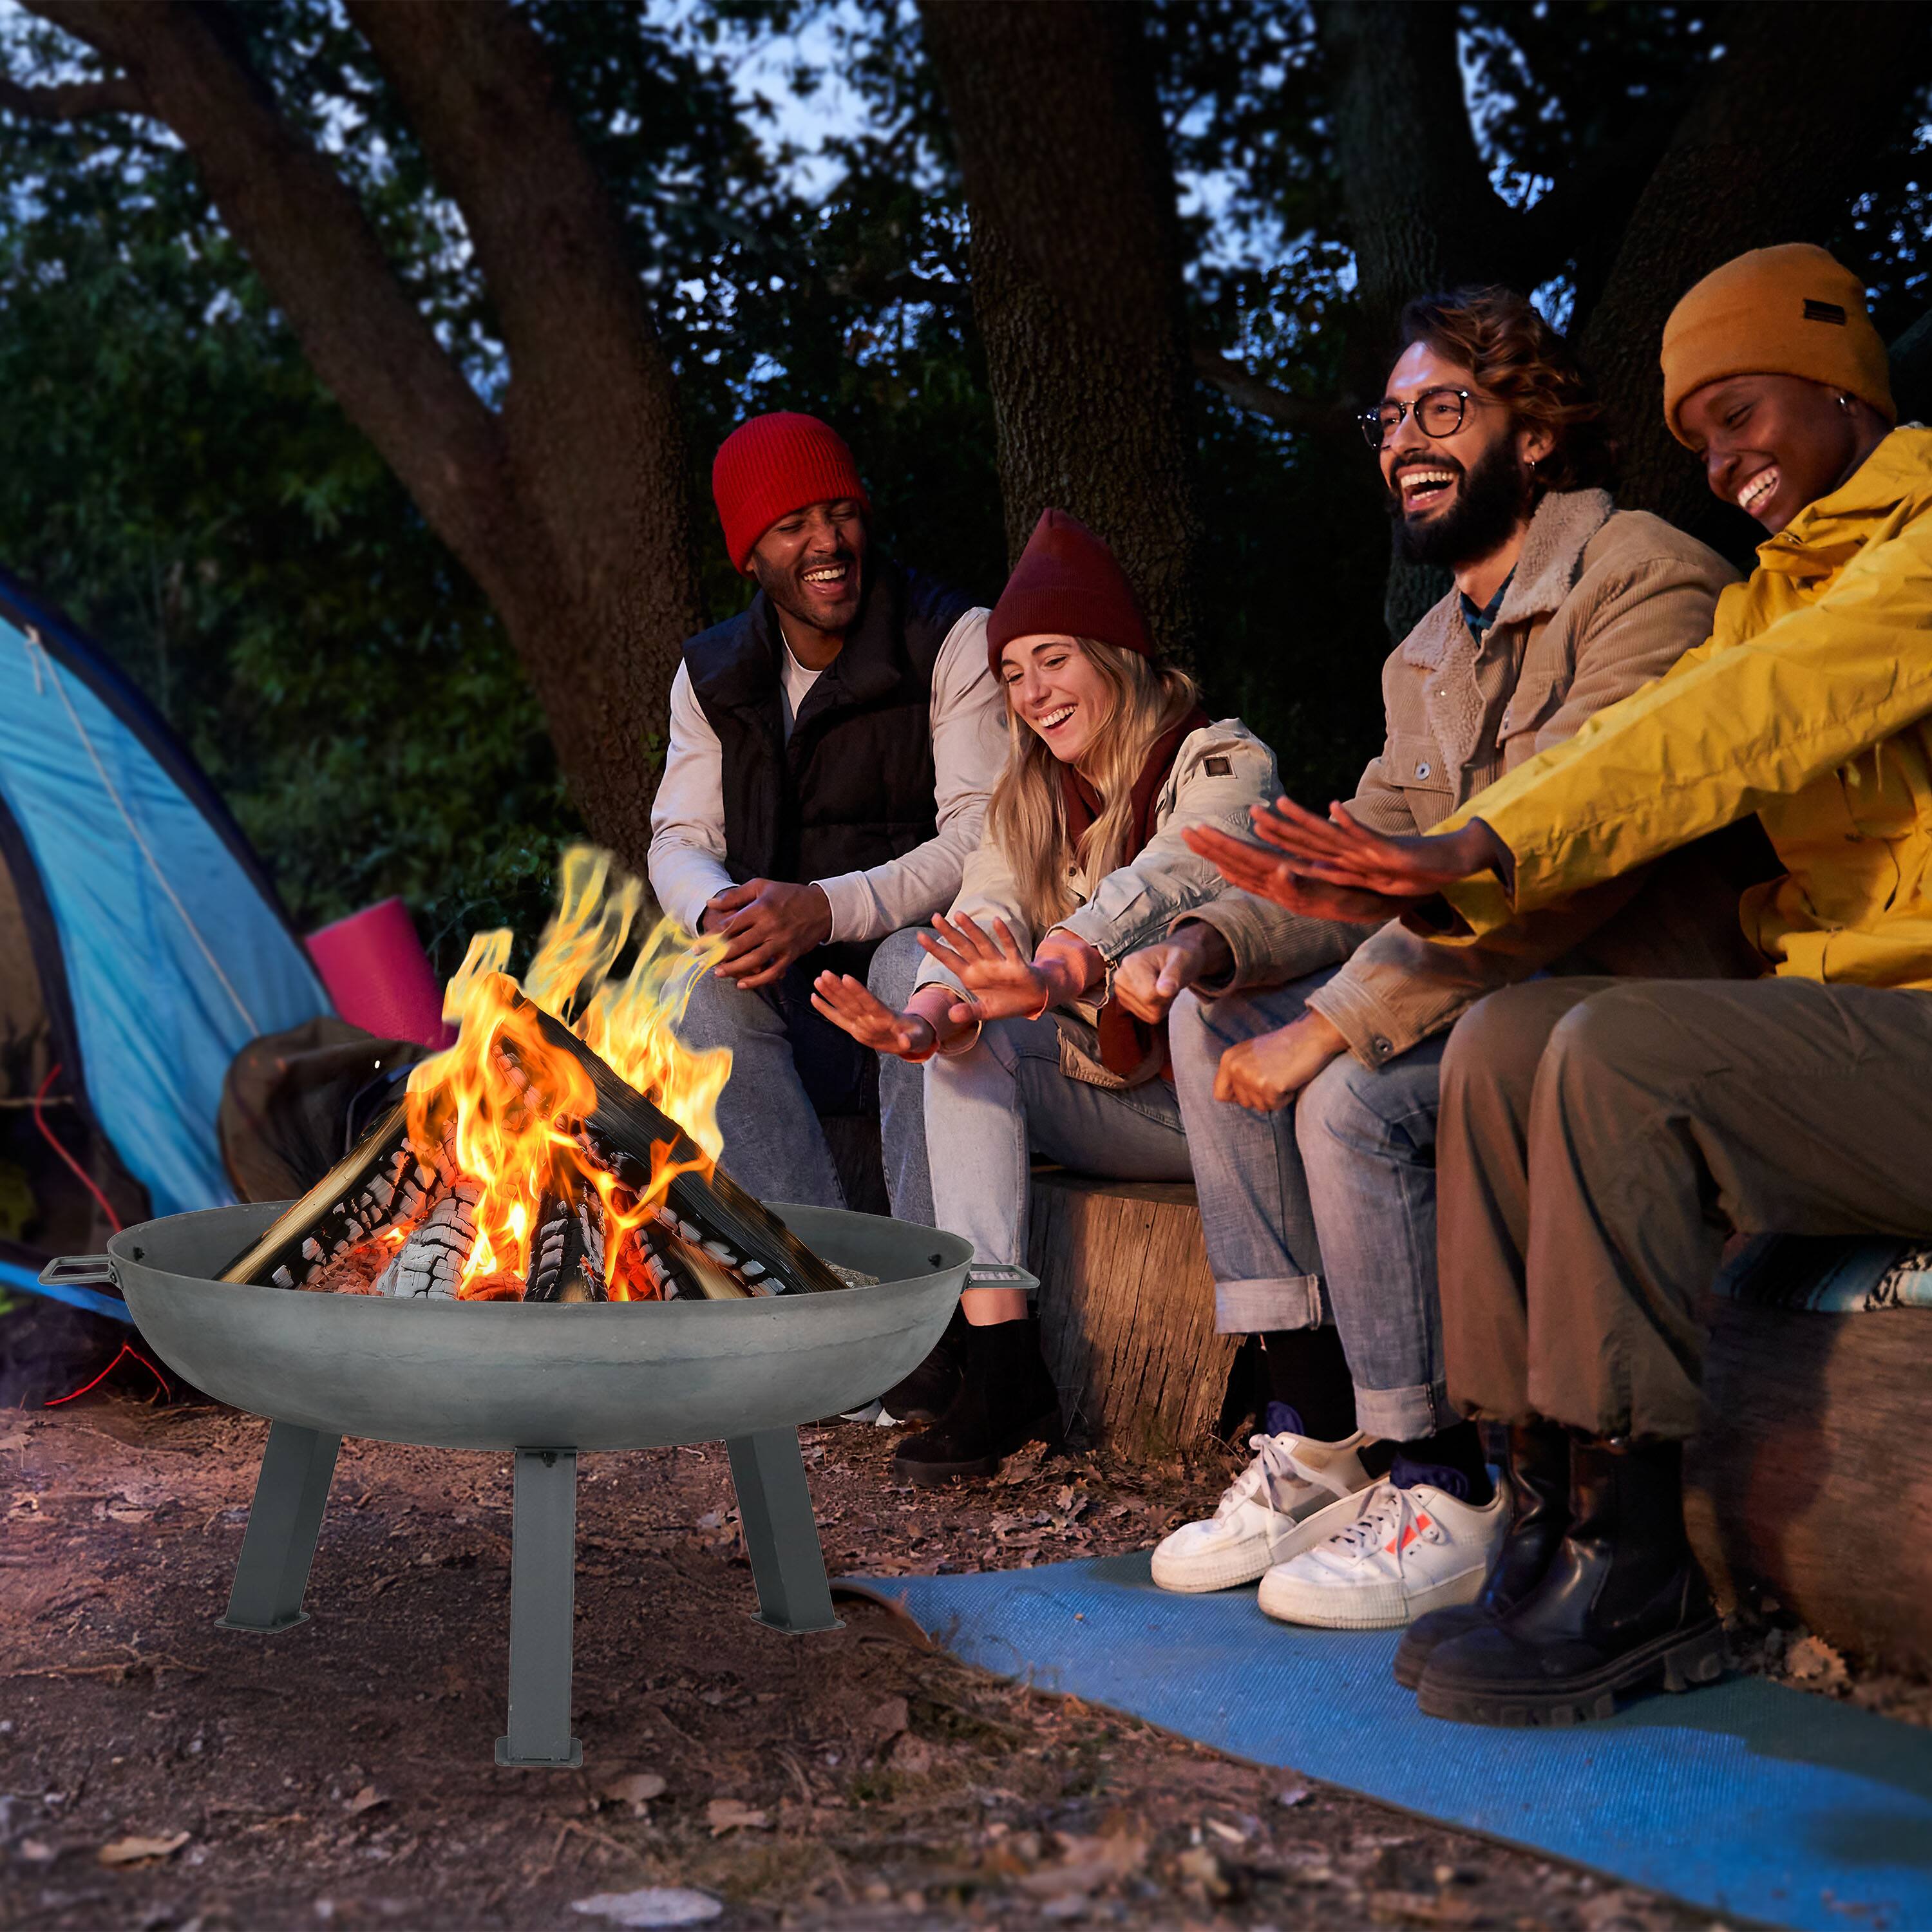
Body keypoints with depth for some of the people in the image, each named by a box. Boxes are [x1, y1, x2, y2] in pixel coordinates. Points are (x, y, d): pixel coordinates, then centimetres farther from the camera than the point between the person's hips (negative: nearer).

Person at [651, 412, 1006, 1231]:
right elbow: (680, 840, 8)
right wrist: (717, 912, -18)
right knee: (717, 993, -26)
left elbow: (981, 840, -13)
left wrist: (829, 909, -27)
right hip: (801, 1012, 4)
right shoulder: (711, 675, 11)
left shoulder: (956, 641, -4)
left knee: (915, 961, -35)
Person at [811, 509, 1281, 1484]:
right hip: (1109, 1105, 6)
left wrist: (1052, 975, -52)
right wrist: (928, 1013, -33)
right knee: (963, 1042, -17)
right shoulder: (1027, 800, 9)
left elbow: (1155, 886, -32)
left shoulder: (1223, 763, -10)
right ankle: (999, 1369, -27)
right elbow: (987, 916, -10)